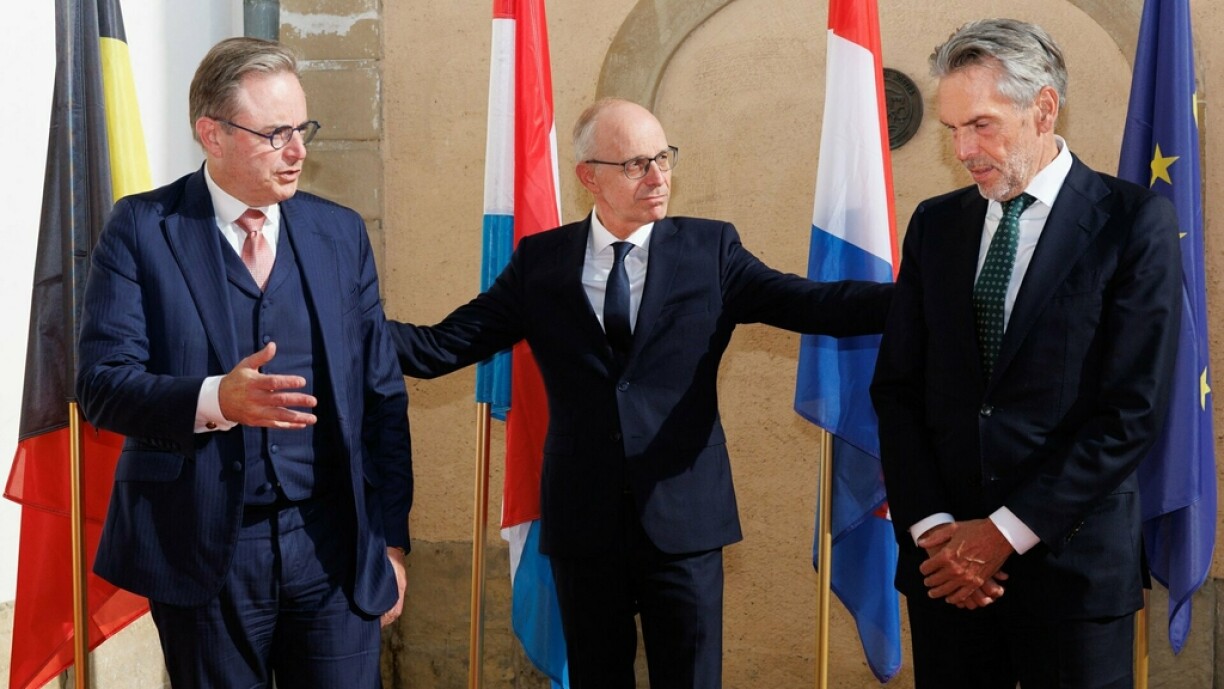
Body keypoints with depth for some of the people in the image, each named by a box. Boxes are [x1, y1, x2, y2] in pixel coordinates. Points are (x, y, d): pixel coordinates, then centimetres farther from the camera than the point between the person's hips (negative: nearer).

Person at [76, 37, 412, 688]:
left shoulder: (340, 232, 7)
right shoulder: (142, 228, -2)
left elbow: (381, 395, 8)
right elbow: (101, 382, -9)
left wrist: (391, 537, 6)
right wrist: (216, 399, -26)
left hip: (334, 545, 2)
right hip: (201, 553, -2)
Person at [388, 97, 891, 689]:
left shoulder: (710, 250, 1)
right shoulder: (541, 262, 2)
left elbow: (811, 304, -10)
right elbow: (442, 346, -3)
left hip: (683, 521, -1)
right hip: (582, 523, 1)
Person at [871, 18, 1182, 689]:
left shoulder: (1135, 222, -5)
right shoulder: (934, 224, 8)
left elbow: (1134, 408, -11)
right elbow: (896, 388, 6)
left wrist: (1005, 531, -12)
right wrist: (930, 526, -7)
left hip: (1073, 562, -3)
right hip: (944, 559, 4)